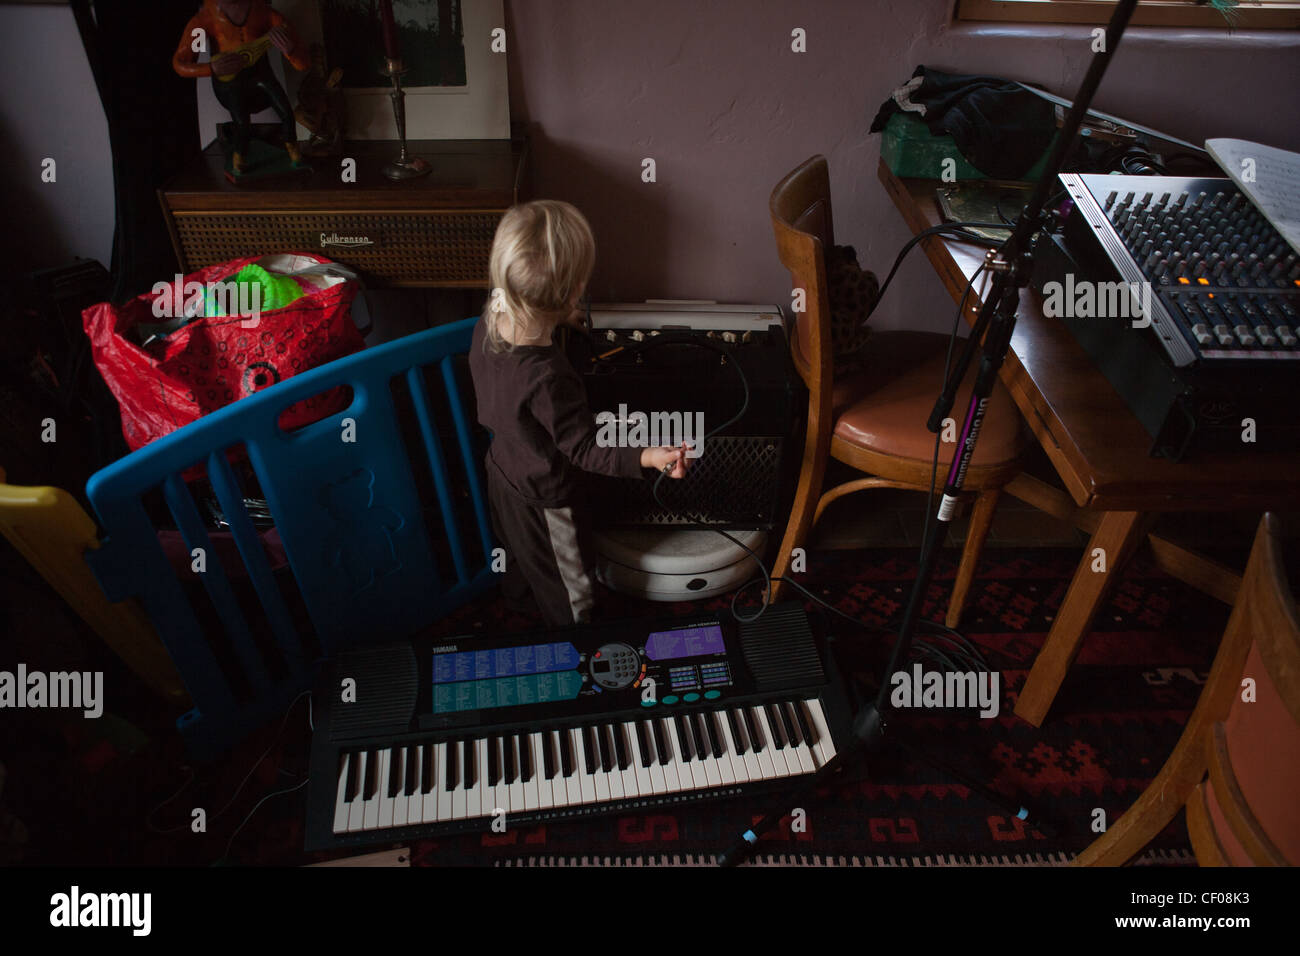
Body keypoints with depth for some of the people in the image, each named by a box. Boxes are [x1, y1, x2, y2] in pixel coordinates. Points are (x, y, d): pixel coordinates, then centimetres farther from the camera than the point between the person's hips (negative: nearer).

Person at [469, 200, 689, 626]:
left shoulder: (487, 325, -19)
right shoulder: (549, 378, -43)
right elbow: (584, 449, -33)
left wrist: (553, 319, 12)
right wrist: (649, 457, -42)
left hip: (501, 472, 8)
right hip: (544, 500, -7)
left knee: (519, 554, 39)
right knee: (569, 591, 21)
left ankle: (515, 595, 66)